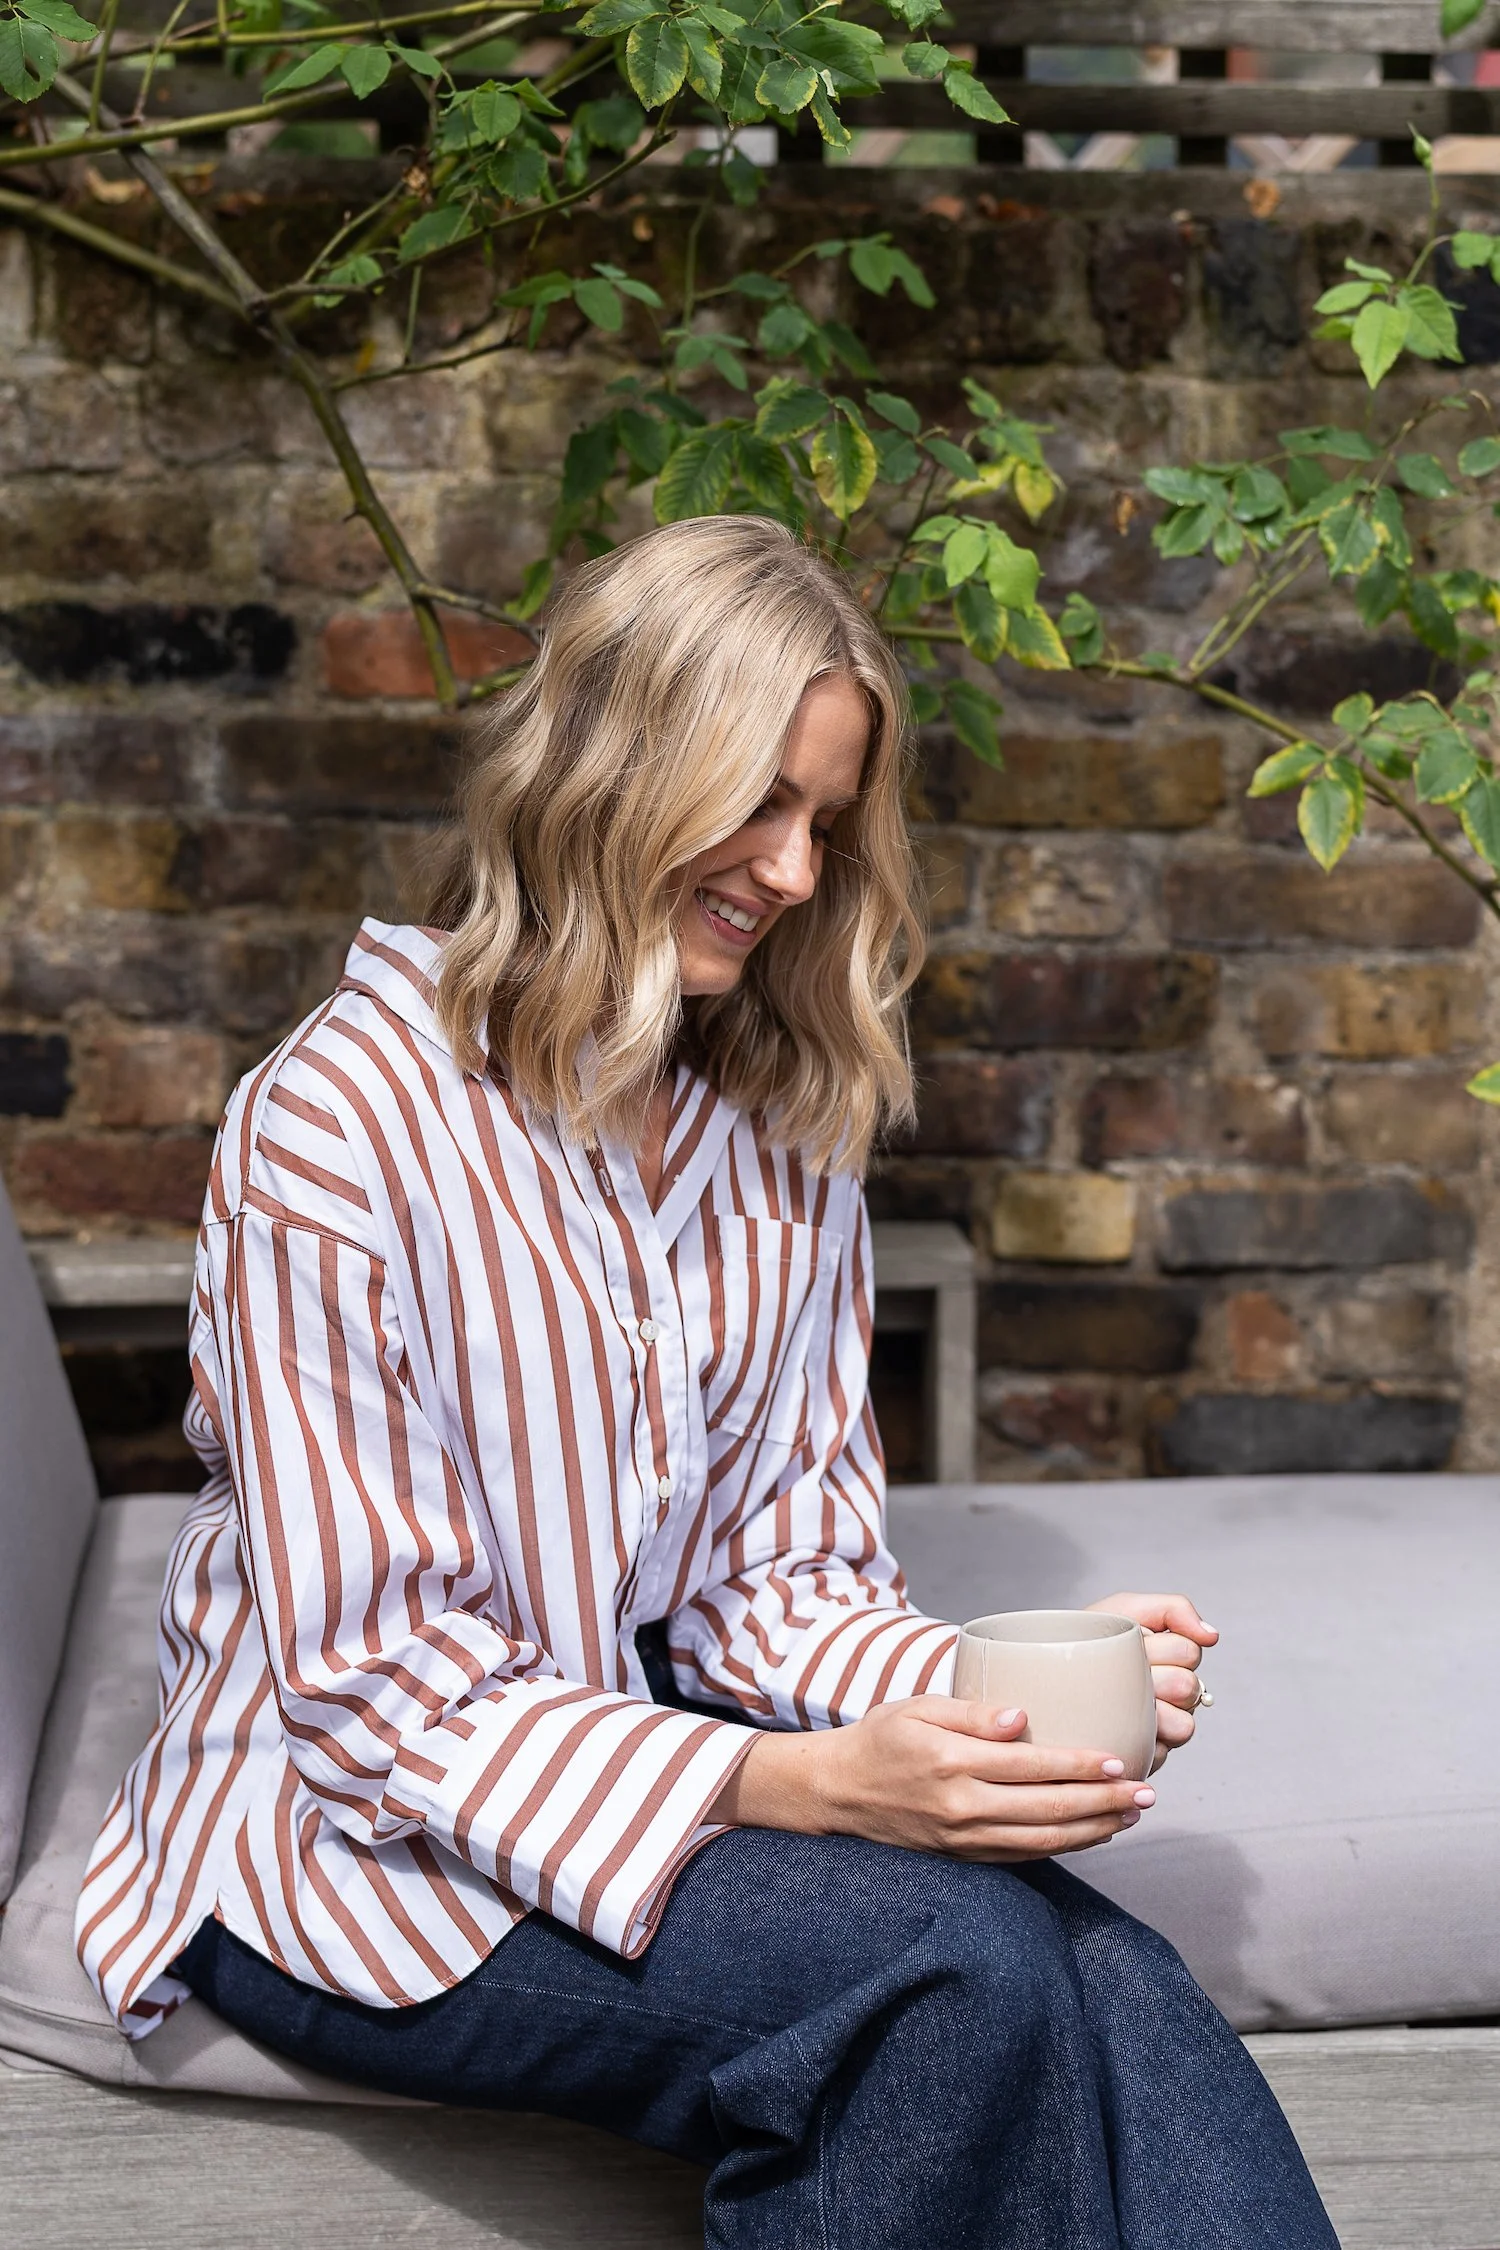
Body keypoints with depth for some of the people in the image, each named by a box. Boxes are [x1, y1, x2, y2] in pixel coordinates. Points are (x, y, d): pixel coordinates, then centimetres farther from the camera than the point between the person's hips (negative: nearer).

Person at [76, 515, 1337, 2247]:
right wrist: (800, 1786, -28)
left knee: (1120, 1996, -27)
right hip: (352, 1842, -5)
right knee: (961, 1968, -29)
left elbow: (786, 1572, 6)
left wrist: (996, 1693, -15)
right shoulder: (343, 1118, -15)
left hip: (660, 1756, 5)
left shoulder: (788, 1141, 6)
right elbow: (373, 1685, -17)